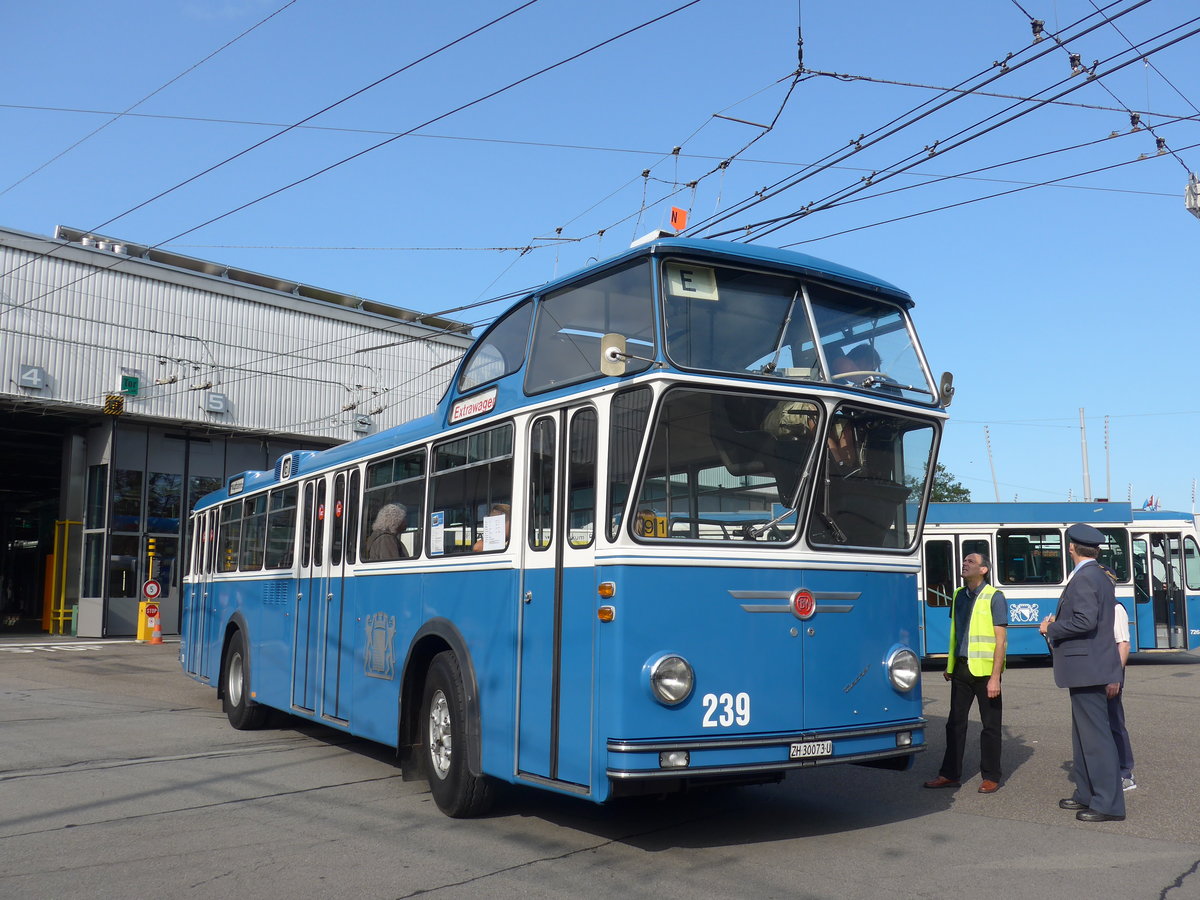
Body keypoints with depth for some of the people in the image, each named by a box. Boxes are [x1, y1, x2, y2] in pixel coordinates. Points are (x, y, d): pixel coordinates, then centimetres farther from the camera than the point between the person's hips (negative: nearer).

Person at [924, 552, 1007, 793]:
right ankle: (950, 774, 17)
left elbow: (1001, 640, -11)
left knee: (990, 725, 5)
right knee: (955, 722, 9)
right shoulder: (958, 596, 10)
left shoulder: (994, 597, -8)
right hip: (961, 668, 6)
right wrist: (949, 666, 17)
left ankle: (991, 777, 14)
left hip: (985, 669, -6)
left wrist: (995, 677, -16)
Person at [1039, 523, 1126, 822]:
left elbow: (1085, 621, -26)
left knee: (1095, 735, -6)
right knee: (1084, 733, 18)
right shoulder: (1100, 577, 15)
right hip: (1090, 667, 11)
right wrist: (1059, 622, 11)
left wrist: (1051, 629, -13)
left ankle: (1109, 804, -2)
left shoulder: (1084, 578, -17)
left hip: (1086, 668, -11)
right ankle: (1087, 794, 26)